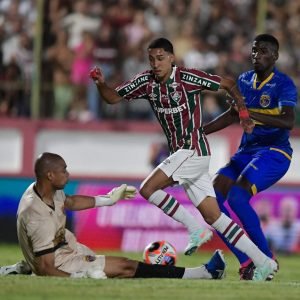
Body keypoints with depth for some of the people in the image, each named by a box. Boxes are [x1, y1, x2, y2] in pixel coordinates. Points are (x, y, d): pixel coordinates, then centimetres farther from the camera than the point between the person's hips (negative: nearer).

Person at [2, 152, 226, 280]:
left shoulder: (44, 190, -8)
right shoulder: (39, 216, -35)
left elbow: (69, 202, 16)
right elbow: (45, 269, -30)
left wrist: (109, 199, 19)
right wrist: (81, 278, -37)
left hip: (63, 248, 9)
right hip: (61, 266, -9)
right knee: (127, 267, -9)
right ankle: (204, 273, -7)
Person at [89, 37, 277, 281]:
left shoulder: (188, 78, -13)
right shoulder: (146, 81, 4)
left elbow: (229, 84, -4)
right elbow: (113, 98, 8)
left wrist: (243, 112, -8)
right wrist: (101, 84, -11)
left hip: (194, 149, -7)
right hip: (181, 153, 7)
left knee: (148, 189, -16)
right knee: (213, 217, 5)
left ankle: (196, 229, -7)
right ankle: (263, 262, 7)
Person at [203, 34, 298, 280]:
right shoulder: (245, 80, 10)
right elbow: (233, 115, 23)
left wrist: (252, 115, -39)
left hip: (274, 152, -8)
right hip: (246, 151, 8)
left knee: (237, 196, -27)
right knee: (213, 197, -9)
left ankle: (267, 260, -13)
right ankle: (246, 262, -3)